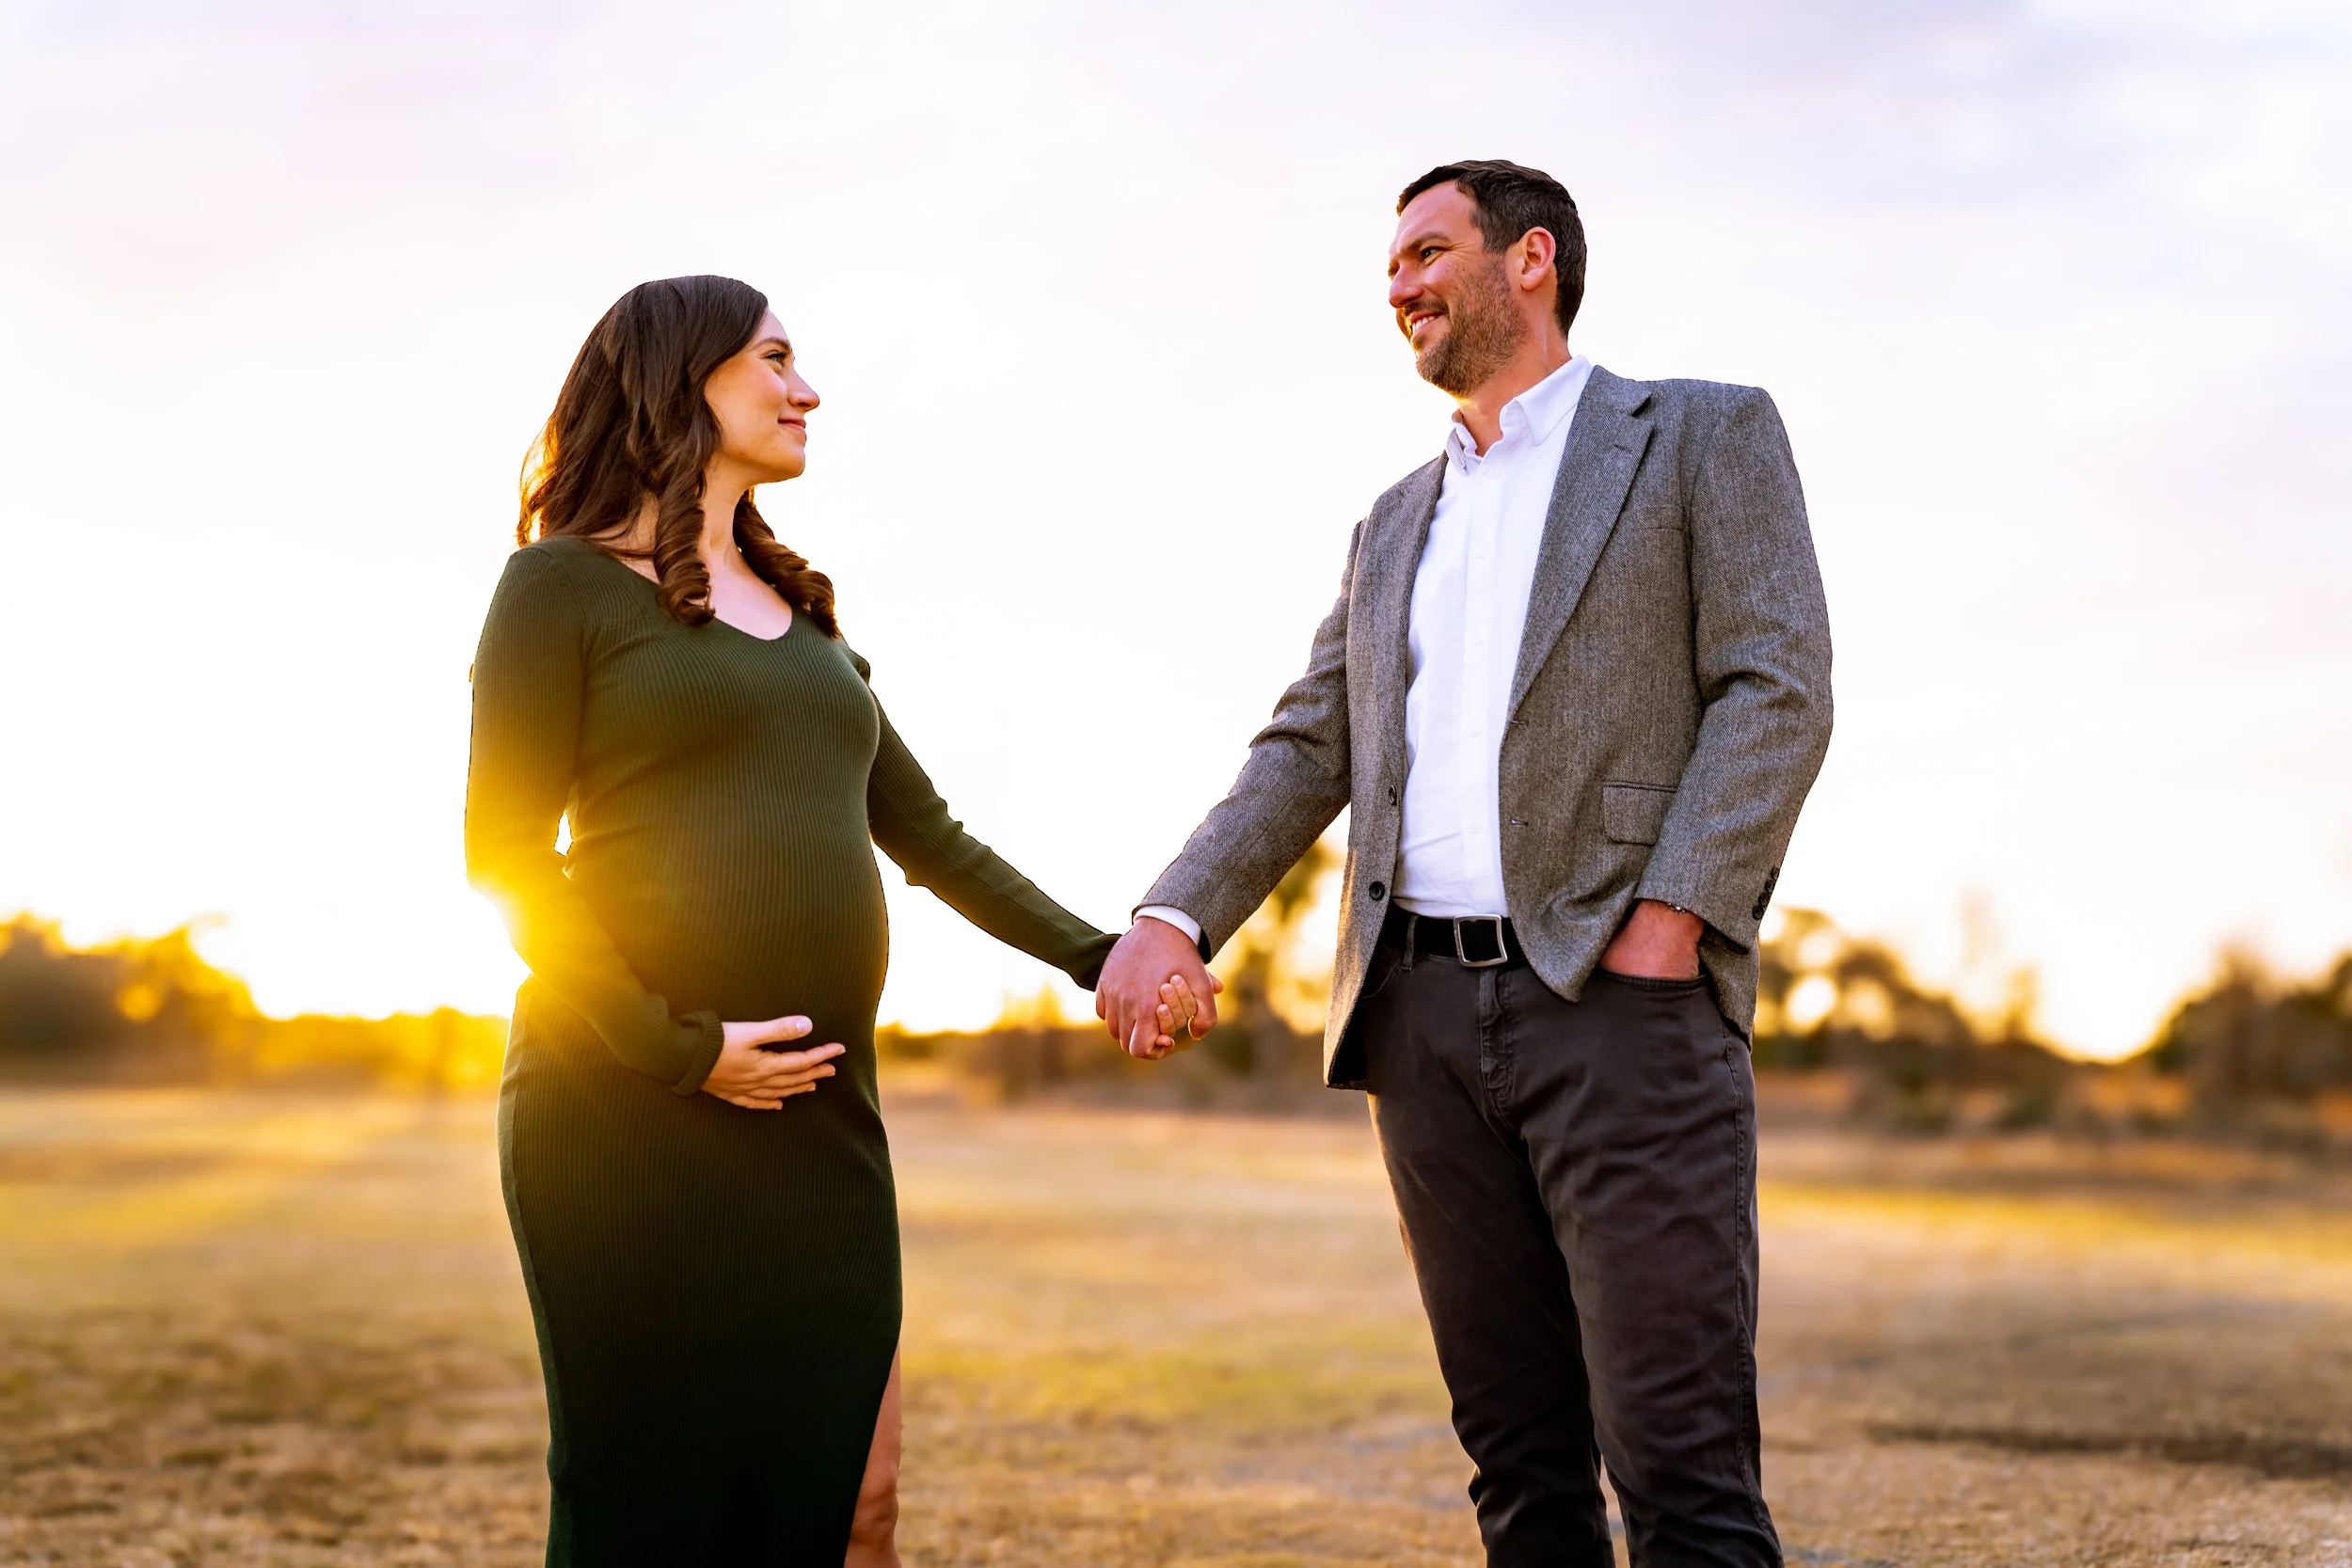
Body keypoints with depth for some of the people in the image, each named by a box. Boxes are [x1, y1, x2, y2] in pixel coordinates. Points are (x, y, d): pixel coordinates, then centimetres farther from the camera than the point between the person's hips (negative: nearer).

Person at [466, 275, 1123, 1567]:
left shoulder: (799, 615, 22)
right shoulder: (563, 584, 2)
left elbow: (921, 832, 26)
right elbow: (504, 853, -6)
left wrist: (1092, 955, 19)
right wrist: (676, 1047, -14)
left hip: (818, 1120, 7)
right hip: (631, 1112, -6)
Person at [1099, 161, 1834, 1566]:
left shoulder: (1706, 436, 7)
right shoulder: (1397, 525, 24)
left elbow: (1778, 689, -4)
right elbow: (1310, 748, 16)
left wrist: (1665, 926, -16)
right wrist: (1174, 919, -1)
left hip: (1620, 996, -6)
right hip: (1425, 1013, 6)